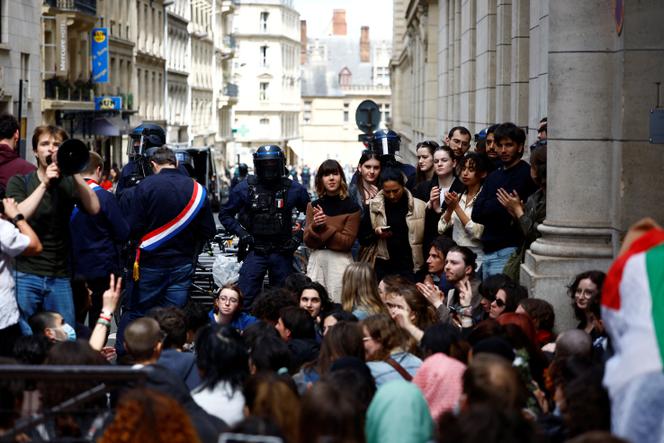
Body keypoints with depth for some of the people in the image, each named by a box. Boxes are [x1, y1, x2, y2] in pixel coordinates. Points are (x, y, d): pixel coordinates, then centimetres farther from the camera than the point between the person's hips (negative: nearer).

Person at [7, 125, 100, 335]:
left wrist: (74, 172, -15)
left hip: (60, 278, 2)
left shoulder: (68, 183, 8)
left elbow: (94, 208, -8)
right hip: (25, 276, -2)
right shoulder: (19, 182, 4)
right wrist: (45, 183, -15)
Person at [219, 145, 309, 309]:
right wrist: (240, 232, -5)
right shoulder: (245, 188, -2)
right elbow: (225, 214, 7)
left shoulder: (293, 189, 0)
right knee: (244, 297, -8)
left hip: (282, 252, 1)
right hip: (255, 251, -1)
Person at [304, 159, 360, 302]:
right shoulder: (313, 206, 11)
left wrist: (324, 226, -13)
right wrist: (315, 226, -14)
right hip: (316, 260, 3)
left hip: (341, 261, -3)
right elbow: (308, 241, 6)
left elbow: (347, 242, -6)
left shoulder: (351, 207, -1)